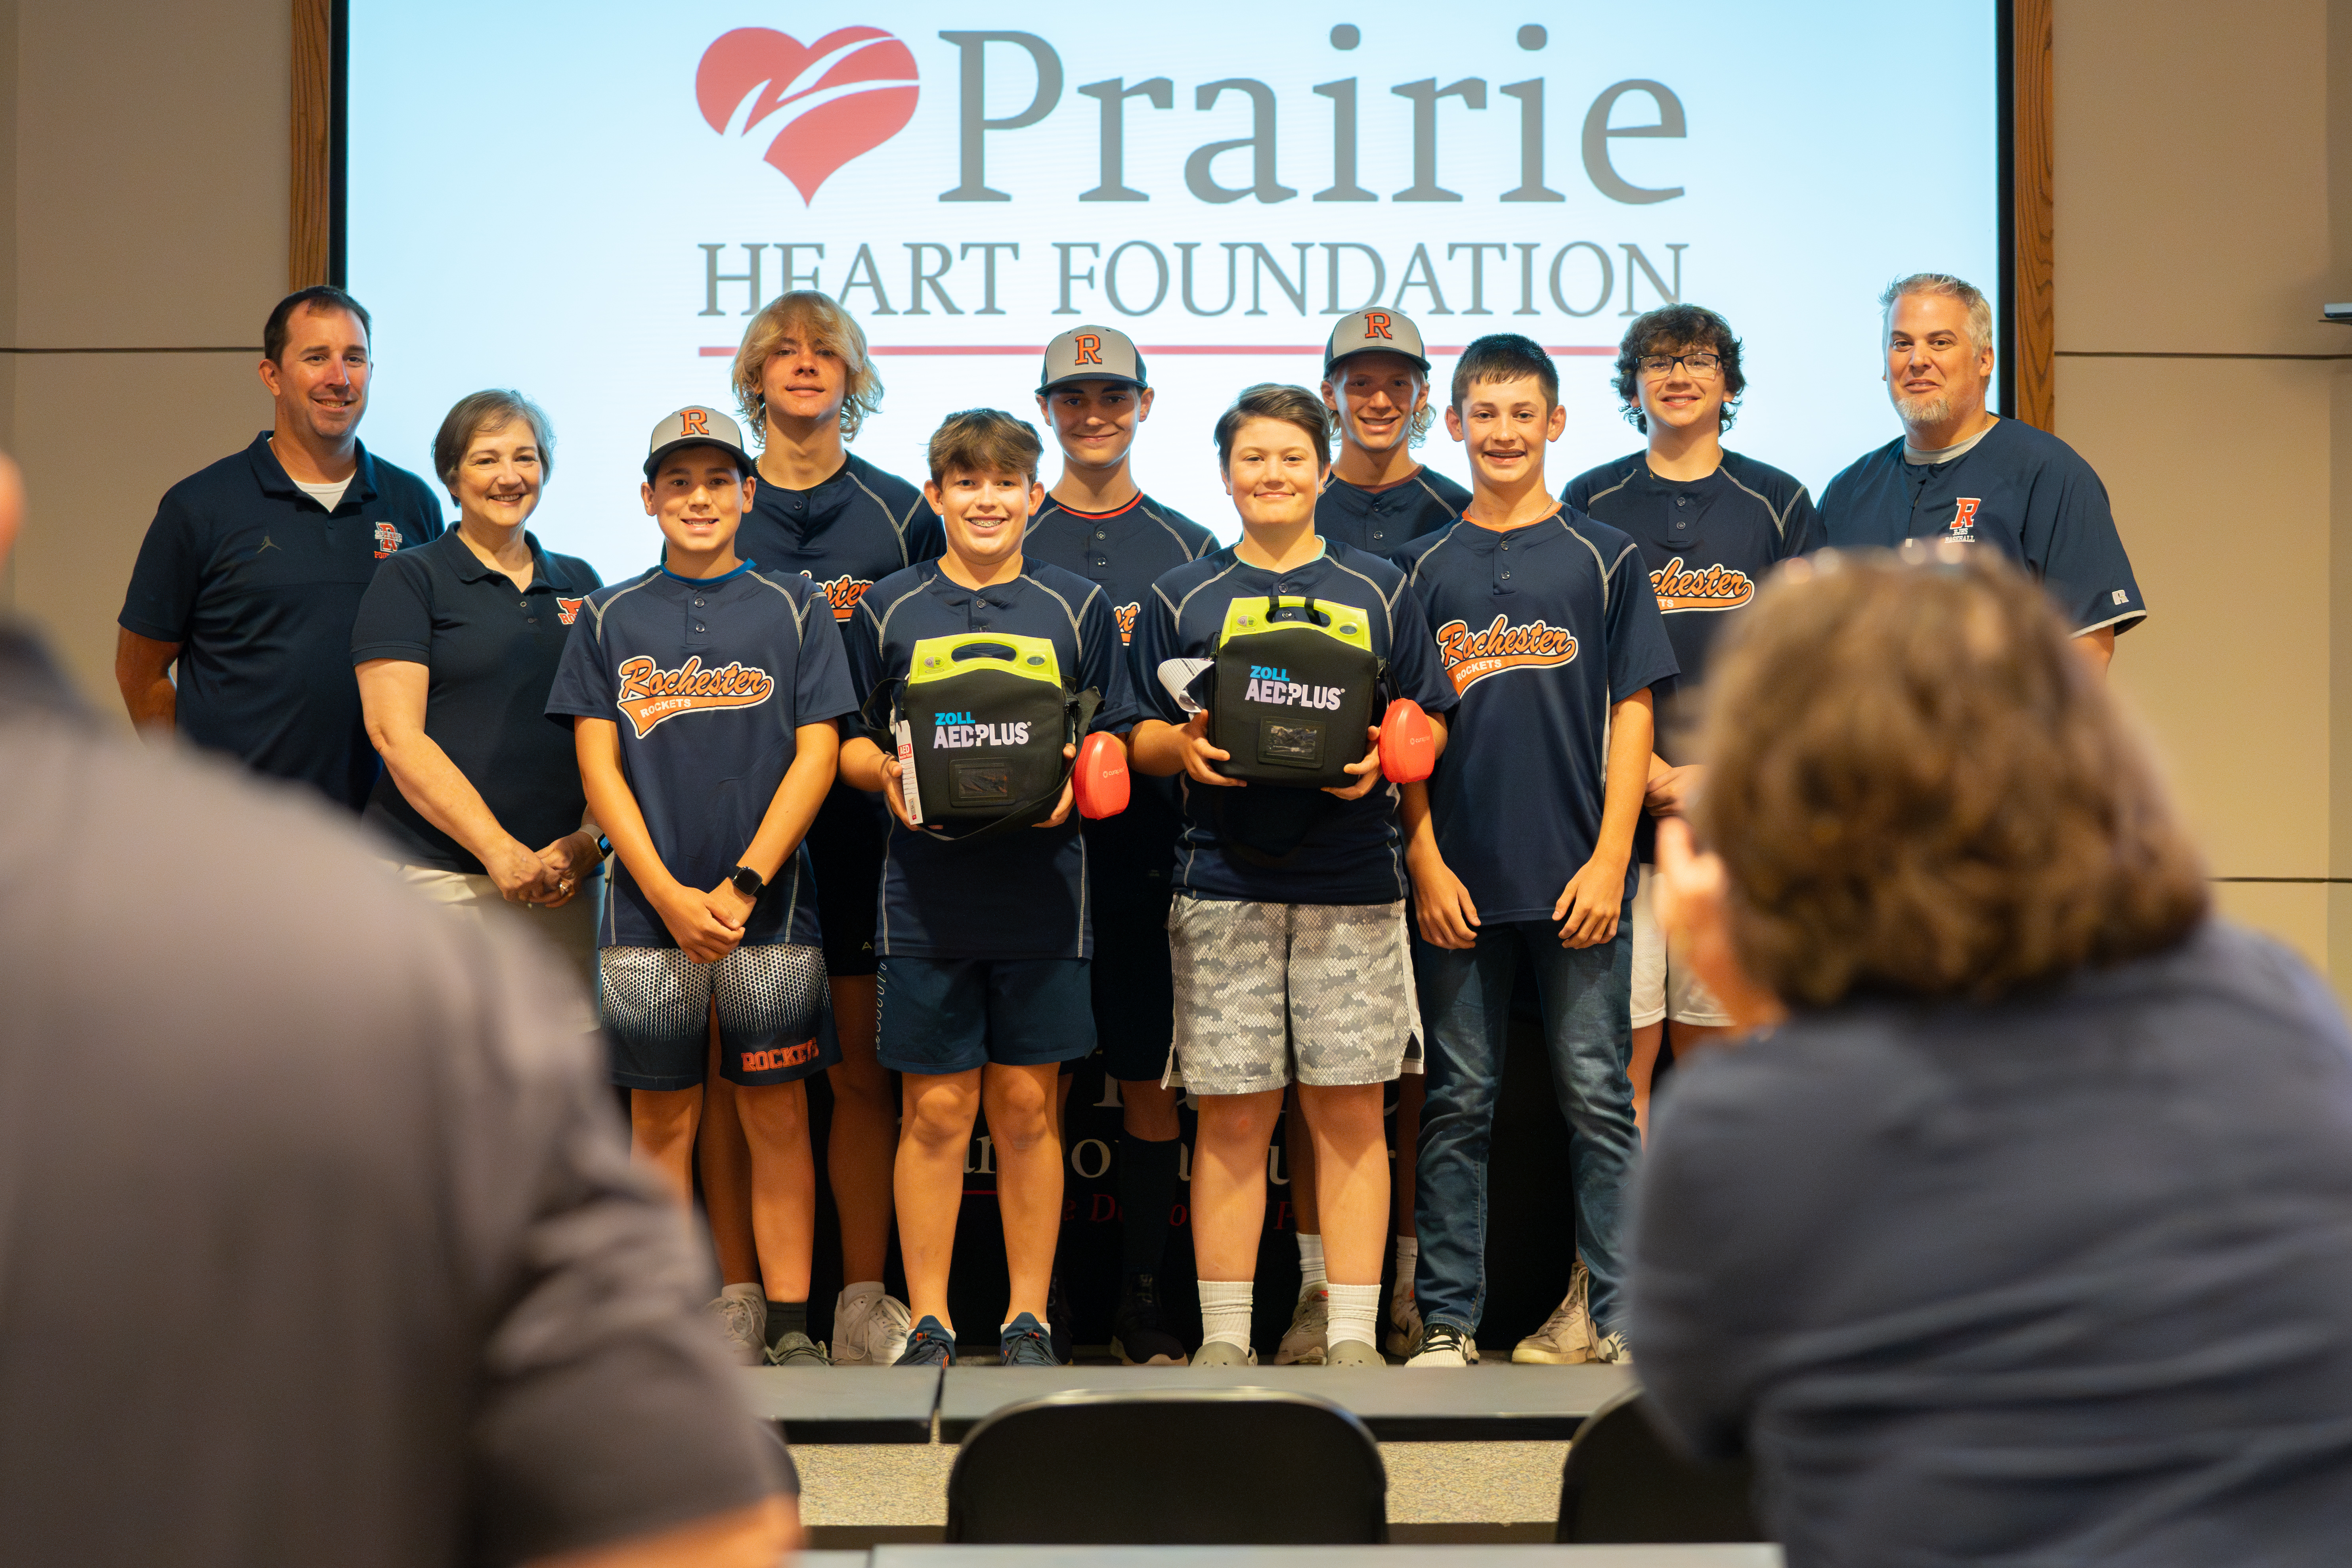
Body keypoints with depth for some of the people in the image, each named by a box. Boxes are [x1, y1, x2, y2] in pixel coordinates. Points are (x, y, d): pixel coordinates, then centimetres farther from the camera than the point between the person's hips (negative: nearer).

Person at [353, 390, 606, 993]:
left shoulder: (580, 583, 17)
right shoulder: (409, 579, 3)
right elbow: (396, 735, -7)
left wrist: (590, 839, -4)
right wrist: (499, 849, -14)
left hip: (565, 880, 4)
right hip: (437, 875, -4)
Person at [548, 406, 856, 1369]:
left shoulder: (794, 609, 6)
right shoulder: (610, 619, 9)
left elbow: (816, 755, 1)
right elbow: (598, 766, 4)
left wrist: (743, 885, -9)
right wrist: (670, 895, -8)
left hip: (770, 910, -1)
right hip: (648, 912, 1)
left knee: (777, 1117, 1)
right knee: (661, 1120, 4)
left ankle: (788, 1326, 6)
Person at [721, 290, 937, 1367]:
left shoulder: (901, 514, 10)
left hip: (860, 821, 0)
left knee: (862, 1067, 0)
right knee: (734, 1069, 2)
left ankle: (865, 1298, 6)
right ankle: (737, 1296, 8)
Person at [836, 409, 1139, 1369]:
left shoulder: (1079, 607, 8)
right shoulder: (890, 609, 8)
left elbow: (1116, 743, 8)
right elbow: (846, 741, 10)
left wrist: (1073, 777, -12)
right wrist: (887, 774, -11)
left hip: (1040, 886, 0)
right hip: (927, 892, 0)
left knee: (1026, 1107, 5)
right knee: (936, 1110, 2)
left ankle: (1028, 1318, 15)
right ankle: (929, 1324, 10)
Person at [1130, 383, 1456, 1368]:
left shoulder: (1379, 592, 11)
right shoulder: (1181, 598, 11)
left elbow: (1429, 726, 11)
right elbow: (1138, 741, 11)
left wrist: (1381, 758, -9)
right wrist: (1181, 745, -11)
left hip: (1352, 881, 0)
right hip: (1223, 884, 0)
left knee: (1350, 1110, 0)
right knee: (1232, 1114, 0)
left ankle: (1354, 1335, 7)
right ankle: (1224, 1338, 8)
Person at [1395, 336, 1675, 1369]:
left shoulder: (1603, 558, 5)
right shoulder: (1426, 569, 8)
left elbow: (1632, 712, 2)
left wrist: (1610, 859, -6)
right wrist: (1426, 863, -3)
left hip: (1578, 877, -1)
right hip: (1460, 879, 1)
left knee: (1598, 1093, 1)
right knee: (1458, 1104, 6)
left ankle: (1624, 1314, 6)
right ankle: (1446, 1321, 11)